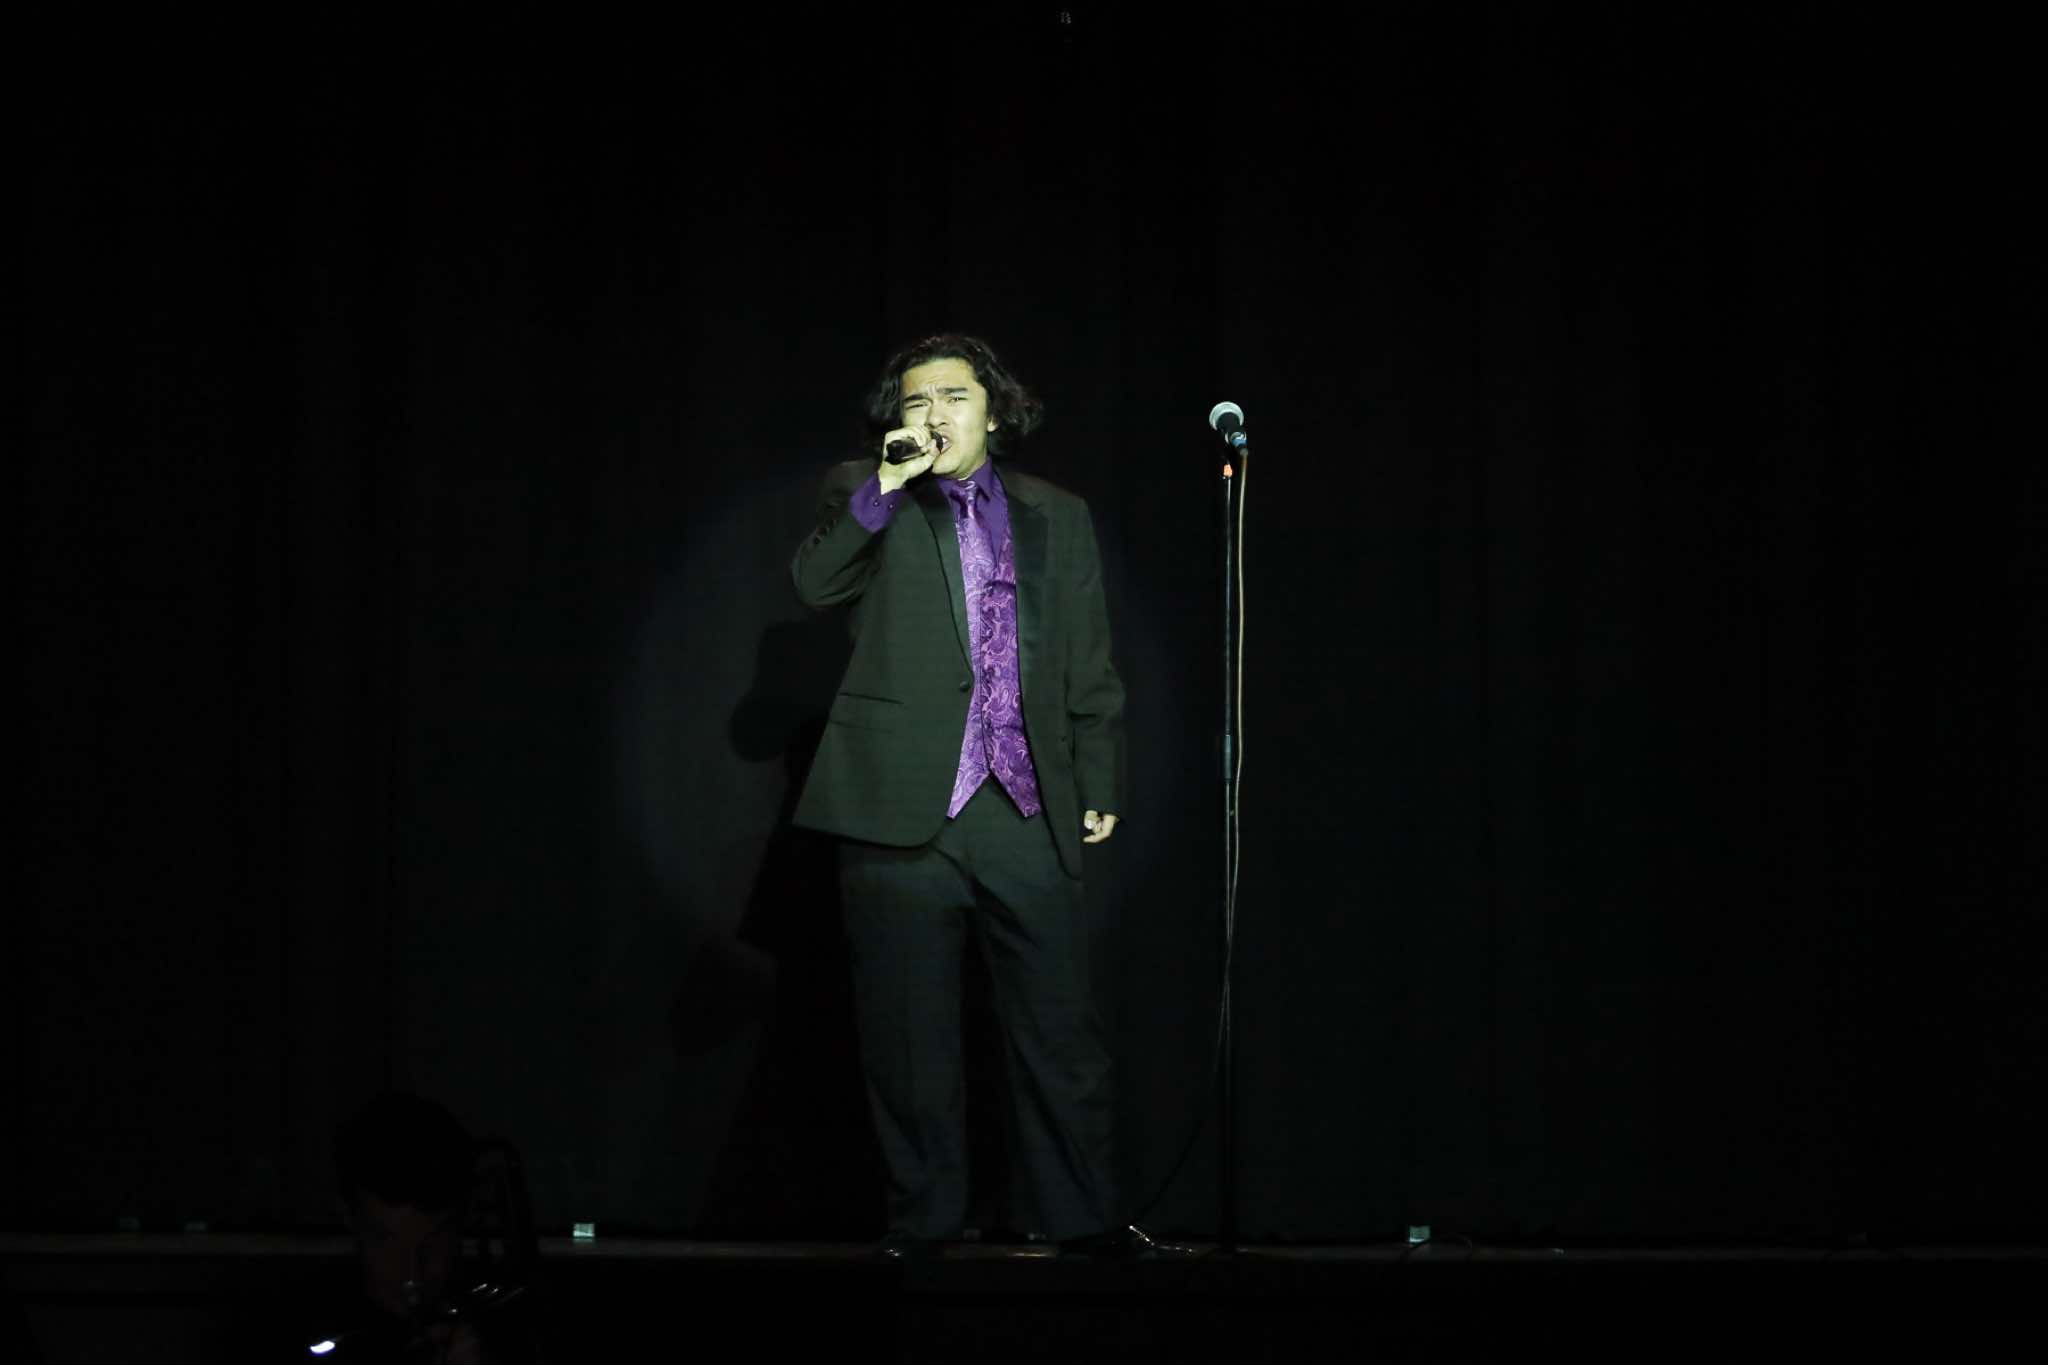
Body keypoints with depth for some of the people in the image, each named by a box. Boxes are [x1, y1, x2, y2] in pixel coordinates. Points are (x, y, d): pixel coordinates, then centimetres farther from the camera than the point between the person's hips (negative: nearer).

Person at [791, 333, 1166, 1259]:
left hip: (1026, 808, 2)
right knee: (908, 1030, 0)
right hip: (903, 803, -2)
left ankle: (1083, 1218, 7)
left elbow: (1089, 669, 17)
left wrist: (1100, 787, 10)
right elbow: (814, 582, -7)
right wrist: (885, 487, -14)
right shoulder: (863, 499, 11)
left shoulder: (1056, 517, 17)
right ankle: (921, 1220, 8)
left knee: (1059, 1027, 0)